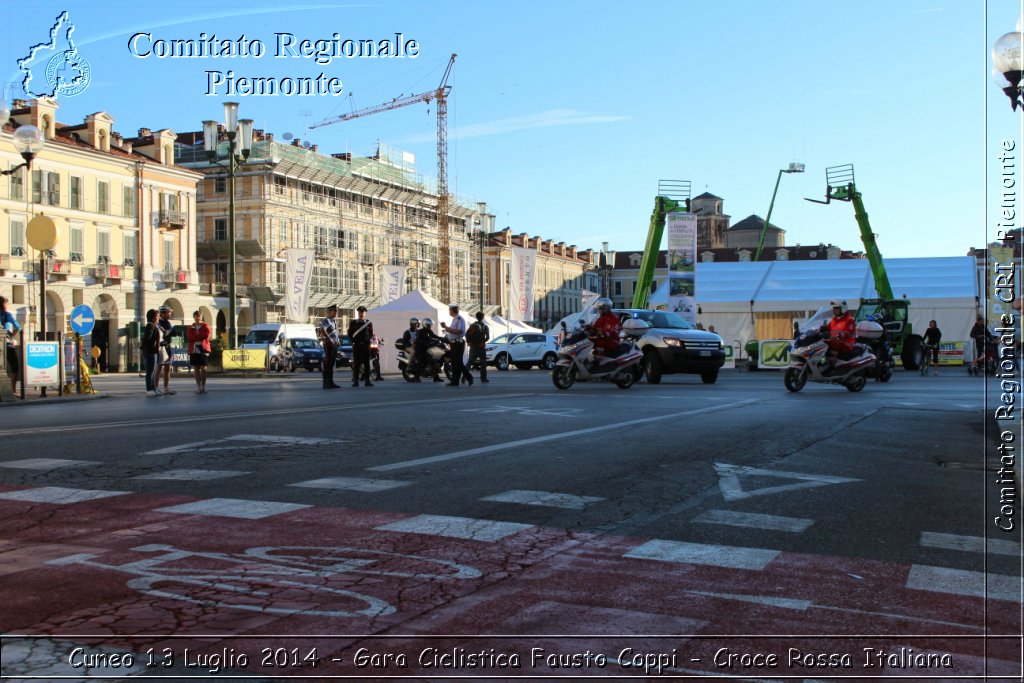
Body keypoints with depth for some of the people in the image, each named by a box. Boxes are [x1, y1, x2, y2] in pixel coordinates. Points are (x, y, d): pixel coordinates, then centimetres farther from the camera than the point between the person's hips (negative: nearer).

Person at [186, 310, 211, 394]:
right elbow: (189, 337, -2)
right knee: (196, 368, 3)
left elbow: (206, 335, -8)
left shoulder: (205, 326, 6)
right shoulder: (190, 328, 12)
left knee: (203, 368, -2)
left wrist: (195, 337, -5)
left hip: (203, 349, -2)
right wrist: (200, 337, -8)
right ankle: (198, 386, 8)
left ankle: (203, 386, 3)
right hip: (193, 350, 2)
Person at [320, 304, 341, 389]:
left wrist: (338, 341, 14)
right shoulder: (326, 321, -11)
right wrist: (330, 340, -31)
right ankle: (326, 383, -6)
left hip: (334, 345, 9)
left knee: (331, 365, 11)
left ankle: (331, 382, 16)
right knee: (327, 364, -7)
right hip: (328, 345, -9)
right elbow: (322, 330, -29)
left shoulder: (334, 322, 18)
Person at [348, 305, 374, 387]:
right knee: (356, 363, -2)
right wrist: (354, 340, -6)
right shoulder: (353, 323, 10)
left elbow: (371, 335, 11)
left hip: (366, 344, 1)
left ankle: (367, 381, 1)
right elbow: (350, 334, 8)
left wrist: (368, 338, -7)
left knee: (367, 363, -1)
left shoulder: (369, 323, 11)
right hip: (356, 345, -1)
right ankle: (355, 381, 0)